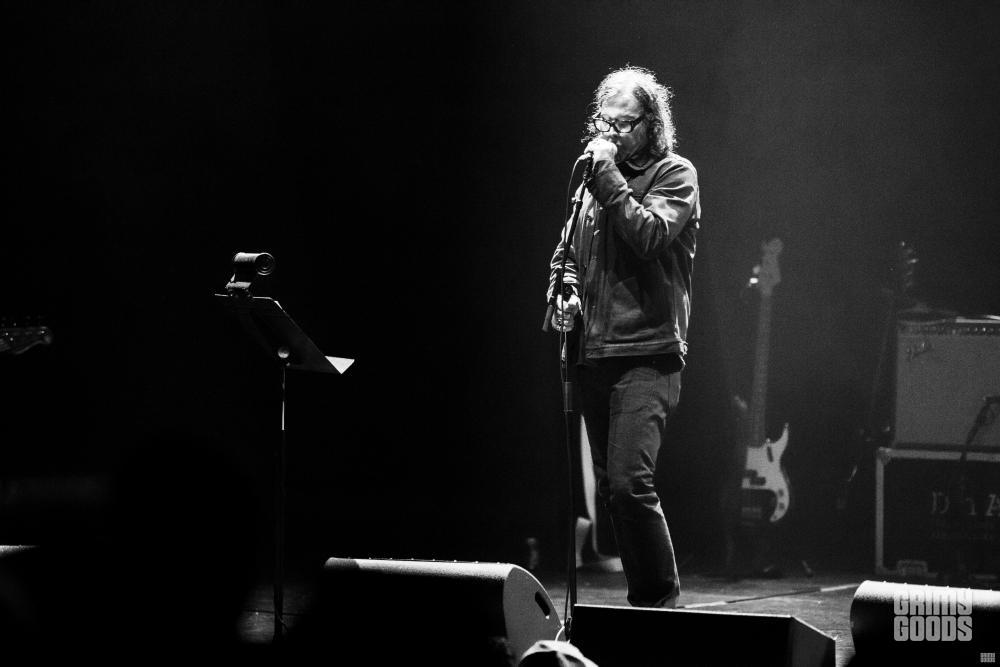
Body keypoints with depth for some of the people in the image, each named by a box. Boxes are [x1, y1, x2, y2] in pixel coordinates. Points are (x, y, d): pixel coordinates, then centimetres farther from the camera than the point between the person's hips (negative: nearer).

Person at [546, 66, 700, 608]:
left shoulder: (674, 175, 0)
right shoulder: (595, 179, 18)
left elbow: (648, 237, -17)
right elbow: (566, 252, 27)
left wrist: (609, 177, -12)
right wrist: (564, 293, 7)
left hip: (646, 354, -7)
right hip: (592, 354, 7)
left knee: (628, 483, -19)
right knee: (611, 488, 9)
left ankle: (660, 600, -8)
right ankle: (644, 602, 18)